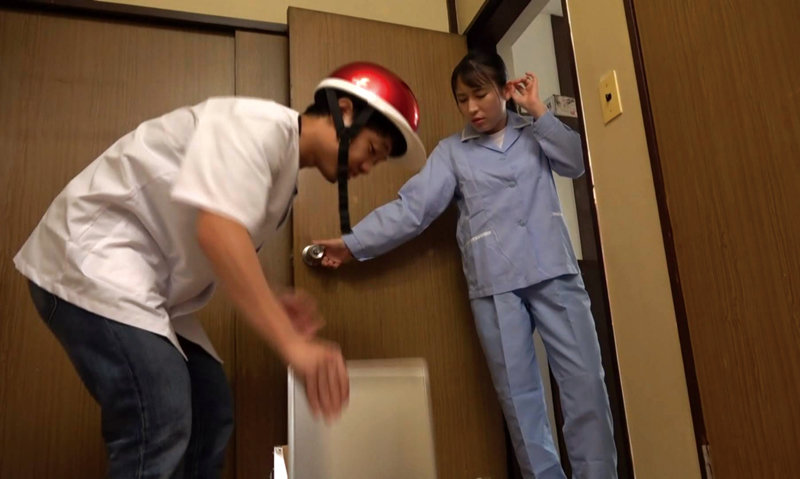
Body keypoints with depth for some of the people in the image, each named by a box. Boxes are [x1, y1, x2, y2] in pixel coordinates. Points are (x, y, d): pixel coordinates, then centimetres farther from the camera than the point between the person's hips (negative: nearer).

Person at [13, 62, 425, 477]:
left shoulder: (283, 175, 10)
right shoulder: (261, 124, -19)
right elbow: (217, 231, -33)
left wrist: (271, 308, -2)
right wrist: (292, 344, -36)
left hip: (148, 285, 10)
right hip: (92, 261, -10)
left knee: (211, 412, 8)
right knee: (161, 427, -20)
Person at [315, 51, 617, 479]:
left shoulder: (534, 133, 15)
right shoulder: (451, 151, 8)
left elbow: (575, 163, -1)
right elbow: (411, 207, 0)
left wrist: (537, 110, -1)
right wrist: (352, 244, -7)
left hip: (554, 270, 1)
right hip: (495, 283, -1)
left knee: (584, 381, 0)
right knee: (518, 393, 2)